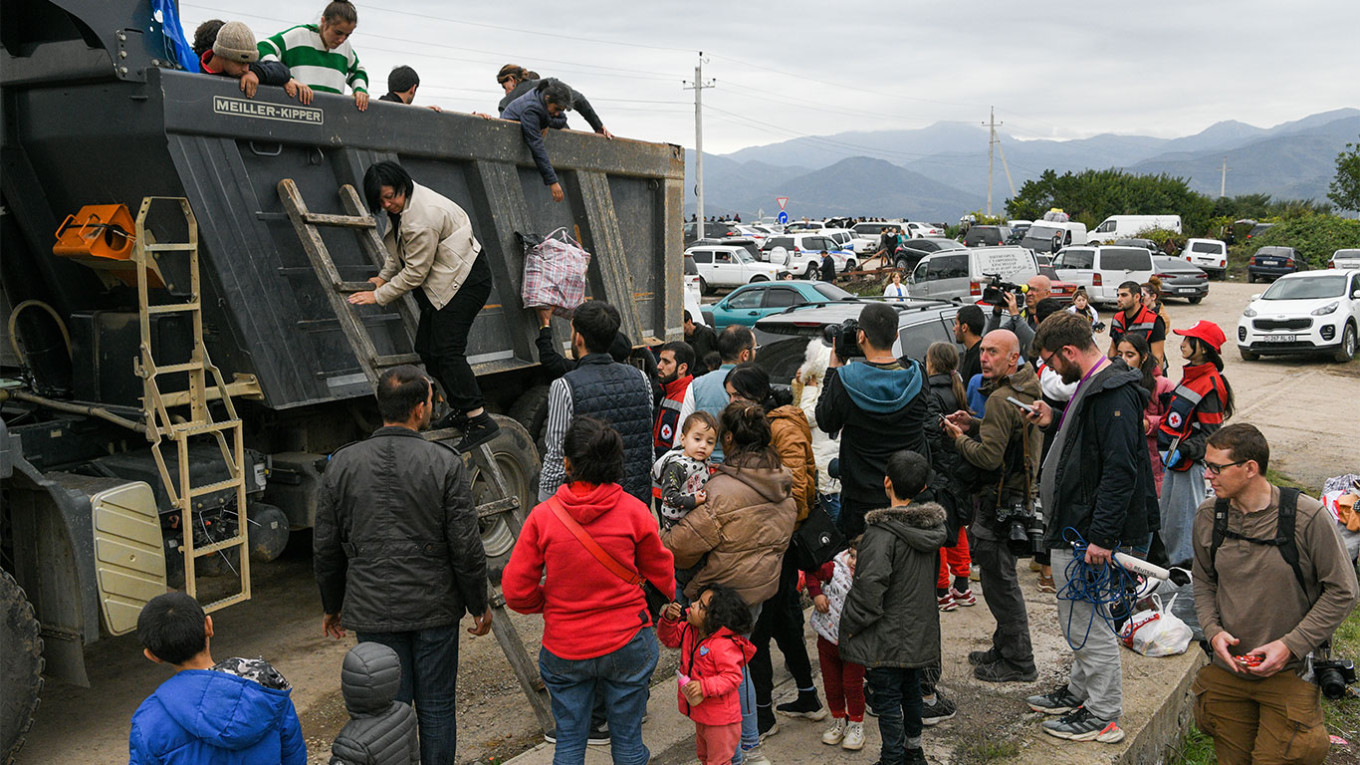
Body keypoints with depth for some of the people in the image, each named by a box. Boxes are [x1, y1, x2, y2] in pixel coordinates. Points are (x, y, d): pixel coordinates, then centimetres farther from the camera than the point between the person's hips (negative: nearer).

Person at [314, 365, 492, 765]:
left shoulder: (342, 463, -4)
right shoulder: (446, 463, -11)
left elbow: (326, 548, 3)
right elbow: (466, 547, -10)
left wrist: (332, 606, 16)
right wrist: (479, 605, 4)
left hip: (373, 611, 2)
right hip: (435, 609, -1)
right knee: (437, 708, 13)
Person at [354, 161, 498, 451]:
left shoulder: (422, 216, -26)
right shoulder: (402, 204, 5)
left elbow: (415, 273, -19)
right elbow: (400, 250, 25)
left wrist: (379, 296, -10)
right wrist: (384, 277, 23)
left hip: (467, 280, -10)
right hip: (443, 282, 10)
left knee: (446, 349, -17)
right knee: (426, 348, 7)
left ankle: (480, 420, -16)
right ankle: (461, 409, 17)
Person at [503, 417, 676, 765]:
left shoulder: (543, 516, -12)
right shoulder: (633, 511, -11)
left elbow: (516, 591, -8)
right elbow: (661, 574, 4)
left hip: (564, 649, 0)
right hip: (627, 644, 0)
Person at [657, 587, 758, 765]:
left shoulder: (724, 646, -30)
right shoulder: (690, 631, -4)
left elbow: (732, 677, -30)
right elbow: (670, 638, 7)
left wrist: (704, 687, -37)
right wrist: (669, 619, -12)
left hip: (720, 718, -9)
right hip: (701, 713, 9)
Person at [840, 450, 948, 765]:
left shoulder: (883, 532, -24)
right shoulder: (930, 524, 1)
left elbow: (870, 585, -28)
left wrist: (851, 624, -15)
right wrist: (861, 562, 13)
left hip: (887, 637, -8)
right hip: (919, 630, 8)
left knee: (887, 698, 6)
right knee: (911, 690, 23)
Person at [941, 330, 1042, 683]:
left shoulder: (1001, 399, -22)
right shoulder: (1030, 389, 9)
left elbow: (990, 456, -25)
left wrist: (960, 439, -9)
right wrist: (974, 425, 8)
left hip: (999, 501, -10)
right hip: (1021, 492, 10)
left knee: (999, 581, 0)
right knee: (1001, 578, 20)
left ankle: (1019, 662, 9)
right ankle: (1004, 649, 31)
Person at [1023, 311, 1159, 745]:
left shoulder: (1114, 393, -21)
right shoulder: (1091, 385, 12)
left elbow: (1121, 470, -27)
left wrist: (1102, 537, -28)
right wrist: (1055, 423, 9)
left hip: (1089, 530, -11)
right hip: (1072, 527, 11)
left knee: (1088, 621, 0)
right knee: (1078, 618, 22)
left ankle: (1104, 717, 12)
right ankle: (1081, 692, 37)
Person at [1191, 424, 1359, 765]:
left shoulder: (1308, 517, -16)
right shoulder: (1208, 516, -3)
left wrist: (1290, 645, -14)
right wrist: (1213, 631, -5)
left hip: (1289, 672, -4)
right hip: (1226, 669, 4)